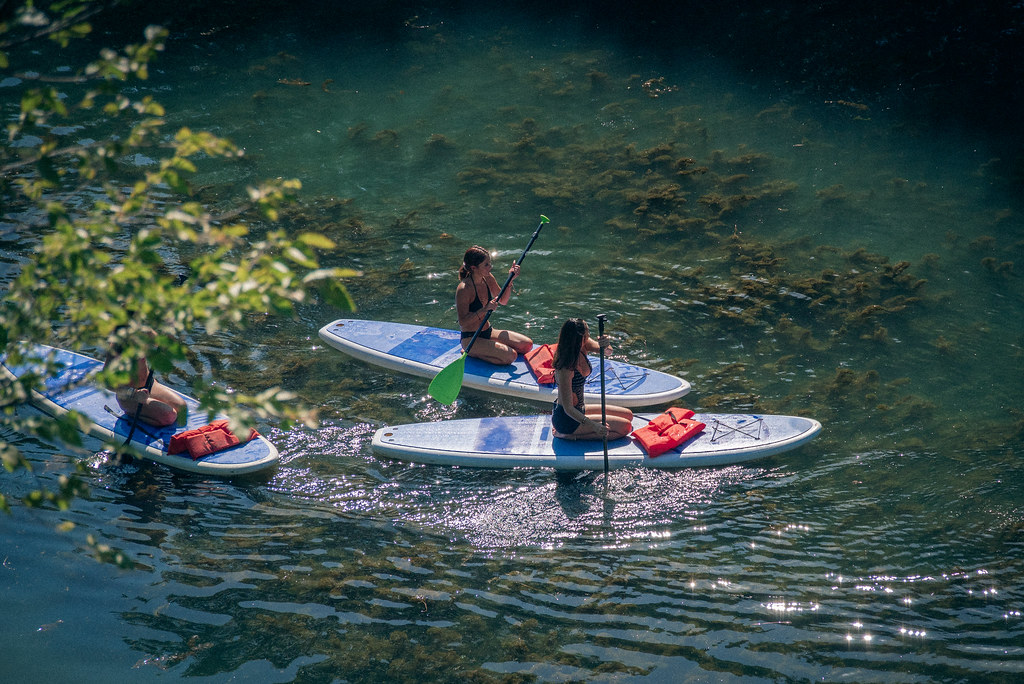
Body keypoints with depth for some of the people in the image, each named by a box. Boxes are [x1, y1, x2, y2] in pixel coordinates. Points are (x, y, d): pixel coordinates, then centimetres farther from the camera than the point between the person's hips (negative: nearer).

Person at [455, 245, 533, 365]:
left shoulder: (487, 278, 1)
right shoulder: (464, 289, -22)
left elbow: (503, 301, 15)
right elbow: (463, 322, -25)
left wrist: (511, 280, 1)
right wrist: (485, 309, -32)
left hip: (488, 332, 9)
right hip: (471, 339, -9)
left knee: (527, 344, 3)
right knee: (510, 356, -24)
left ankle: (483, 349, 9)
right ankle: (471, 353, -5)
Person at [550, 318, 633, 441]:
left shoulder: (582, 347, -9)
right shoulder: (565, 369, -30)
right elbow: (568, 409, -29)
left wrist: (604, 346, -43)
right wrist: (593, 425, -40)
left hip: (579, 410, 9)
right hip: (566, 419, -9)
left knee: (628, 415, 18)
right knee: (625, 426, -8)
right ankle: (572, 435, -7)